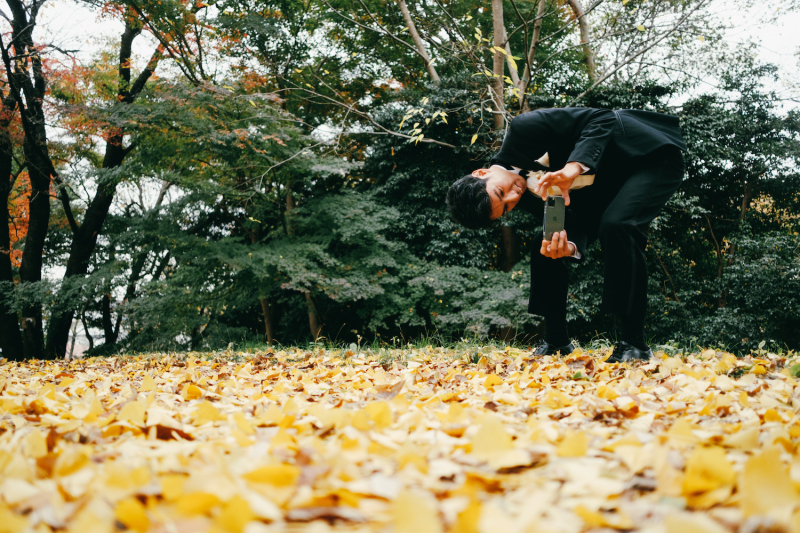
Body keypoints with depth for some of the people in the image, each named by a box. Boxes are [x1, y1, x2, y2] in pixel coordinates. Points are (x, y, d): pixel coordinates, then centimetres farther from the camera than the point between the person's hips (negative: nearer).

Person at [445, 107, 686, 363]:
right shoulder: (526, 197, -8)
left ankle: (633, 341, -22)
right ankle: (556, 341, 13)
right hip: (607, 184, 7)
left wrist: (574, 167, -40)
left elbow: (603, 118, -27)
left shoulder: (523, 129, -26)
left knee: (616, 225, -31)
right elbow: (579, 223, -12)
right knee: (545, 248, 0)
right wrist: (569, 246, -35)